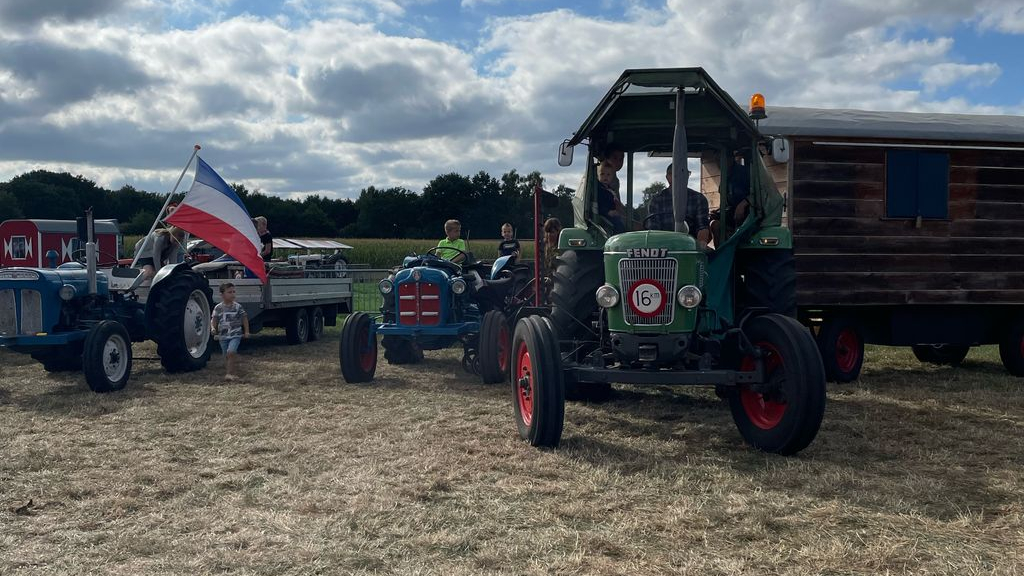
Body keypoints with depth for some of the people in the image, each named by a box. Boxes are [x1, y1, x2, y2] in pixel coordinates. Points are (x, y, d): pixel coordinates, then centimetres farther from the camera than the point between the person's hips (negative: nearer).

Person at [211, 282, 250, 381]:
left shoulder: (237, 306, -2)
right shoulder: (218, 308, 1)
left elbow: (244, 319, 6)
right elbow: (214, 320, 6)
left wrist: (246, 331, 4)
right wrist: (213, 328, -14)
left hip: (235, 335, -3)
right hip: (223, 336, 3)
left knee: (231, 352, -22)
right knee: (227, 356, 8)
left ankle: (229, 373, -18)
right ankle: (232, 374, 22)